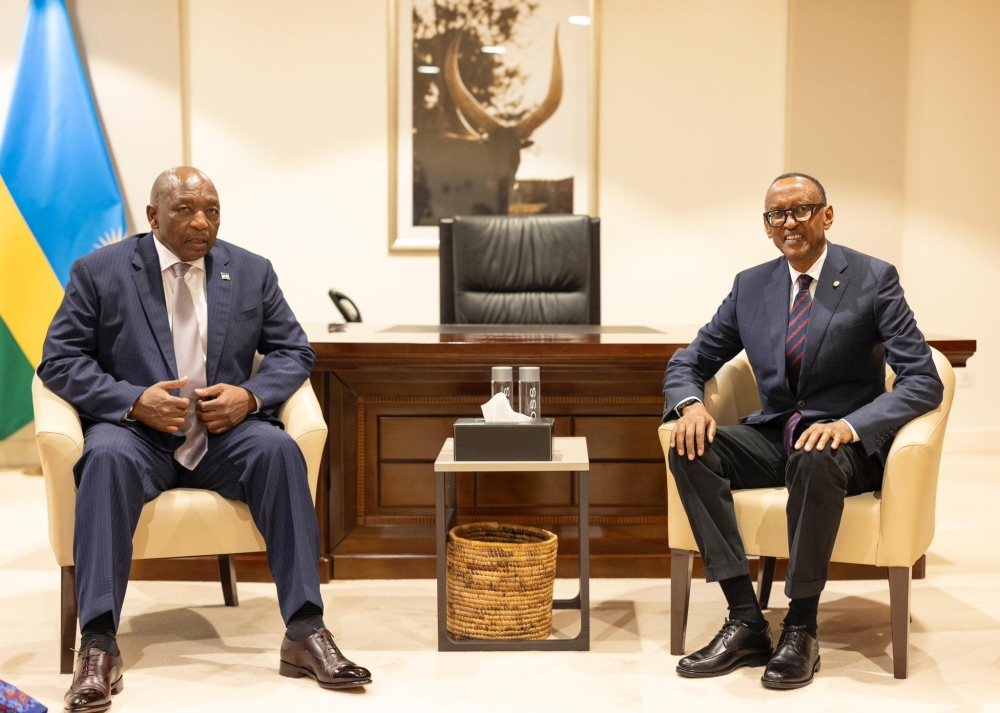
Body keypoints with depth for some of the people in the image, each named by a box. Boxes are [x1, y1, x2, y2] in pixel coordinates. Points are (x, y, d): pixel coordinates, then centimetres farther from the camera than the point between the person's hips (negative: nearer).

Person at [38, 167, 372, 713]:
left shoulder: (252, 272, 10)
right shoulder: (99, 271, 4)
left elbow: (294, 351, 11)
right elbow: (59, 359, 1)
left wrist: (250, 395, -11)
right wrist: (132, 400, -16)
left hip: (223, 432, 2)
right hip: (135, 429, -1)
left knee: (278, 448, -29)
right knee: (106, 456, -35)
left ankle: (306, 632, -28)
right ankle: (98, 647, -34)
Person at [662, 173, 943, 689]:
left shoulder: (874, 280, -5)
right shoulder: (751, 286, 7)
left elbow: (924, 381, -11)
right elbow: (689, 362, 11)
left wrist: (848, 425, -29)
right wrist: (689, 404, -15)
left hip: (847, 442, -4)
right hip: (773, 436, 5)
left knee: (814, 458, -39)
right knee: (691, 449, -24)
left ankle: (801, 629, -24)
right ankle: (745, 620, -23)